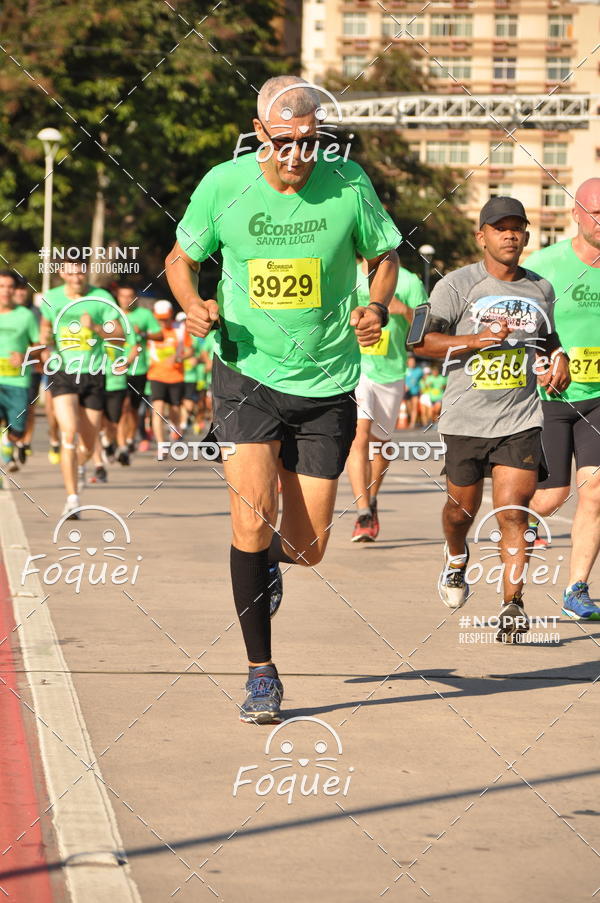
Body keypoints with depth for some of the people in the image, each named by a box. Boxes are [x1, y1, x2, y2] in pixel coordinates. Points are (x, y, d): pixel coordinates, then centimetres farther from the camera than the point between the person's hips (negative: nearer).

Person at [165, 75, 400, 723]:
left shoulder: (348, 185, -7)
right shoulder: (223, 186, -7)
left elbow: (384, 255, 9)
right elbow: (181, 259, 8)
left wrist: (377, 310, -11)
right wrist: (193, 304, -13)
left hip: (326, 385, 1)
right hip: (247, 374, -1)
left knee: (307, 547, 3)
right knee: (253, 518, -16)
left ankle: (273, 554, 43)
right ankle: (261, 674, -1)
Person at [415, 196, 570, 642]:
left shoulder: (541, 289, 10)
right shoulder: (457, 285, -4)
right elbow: (423, 341, -9)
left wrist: (558, 359, 7)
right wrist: (477, 340, -20)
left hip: (521, 419, 1)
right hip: (466, 417, -1)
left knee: (513, 512, -11)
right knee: (463, 507, 13)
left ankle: (513, 605, -10)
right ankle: (456, 557, 47)